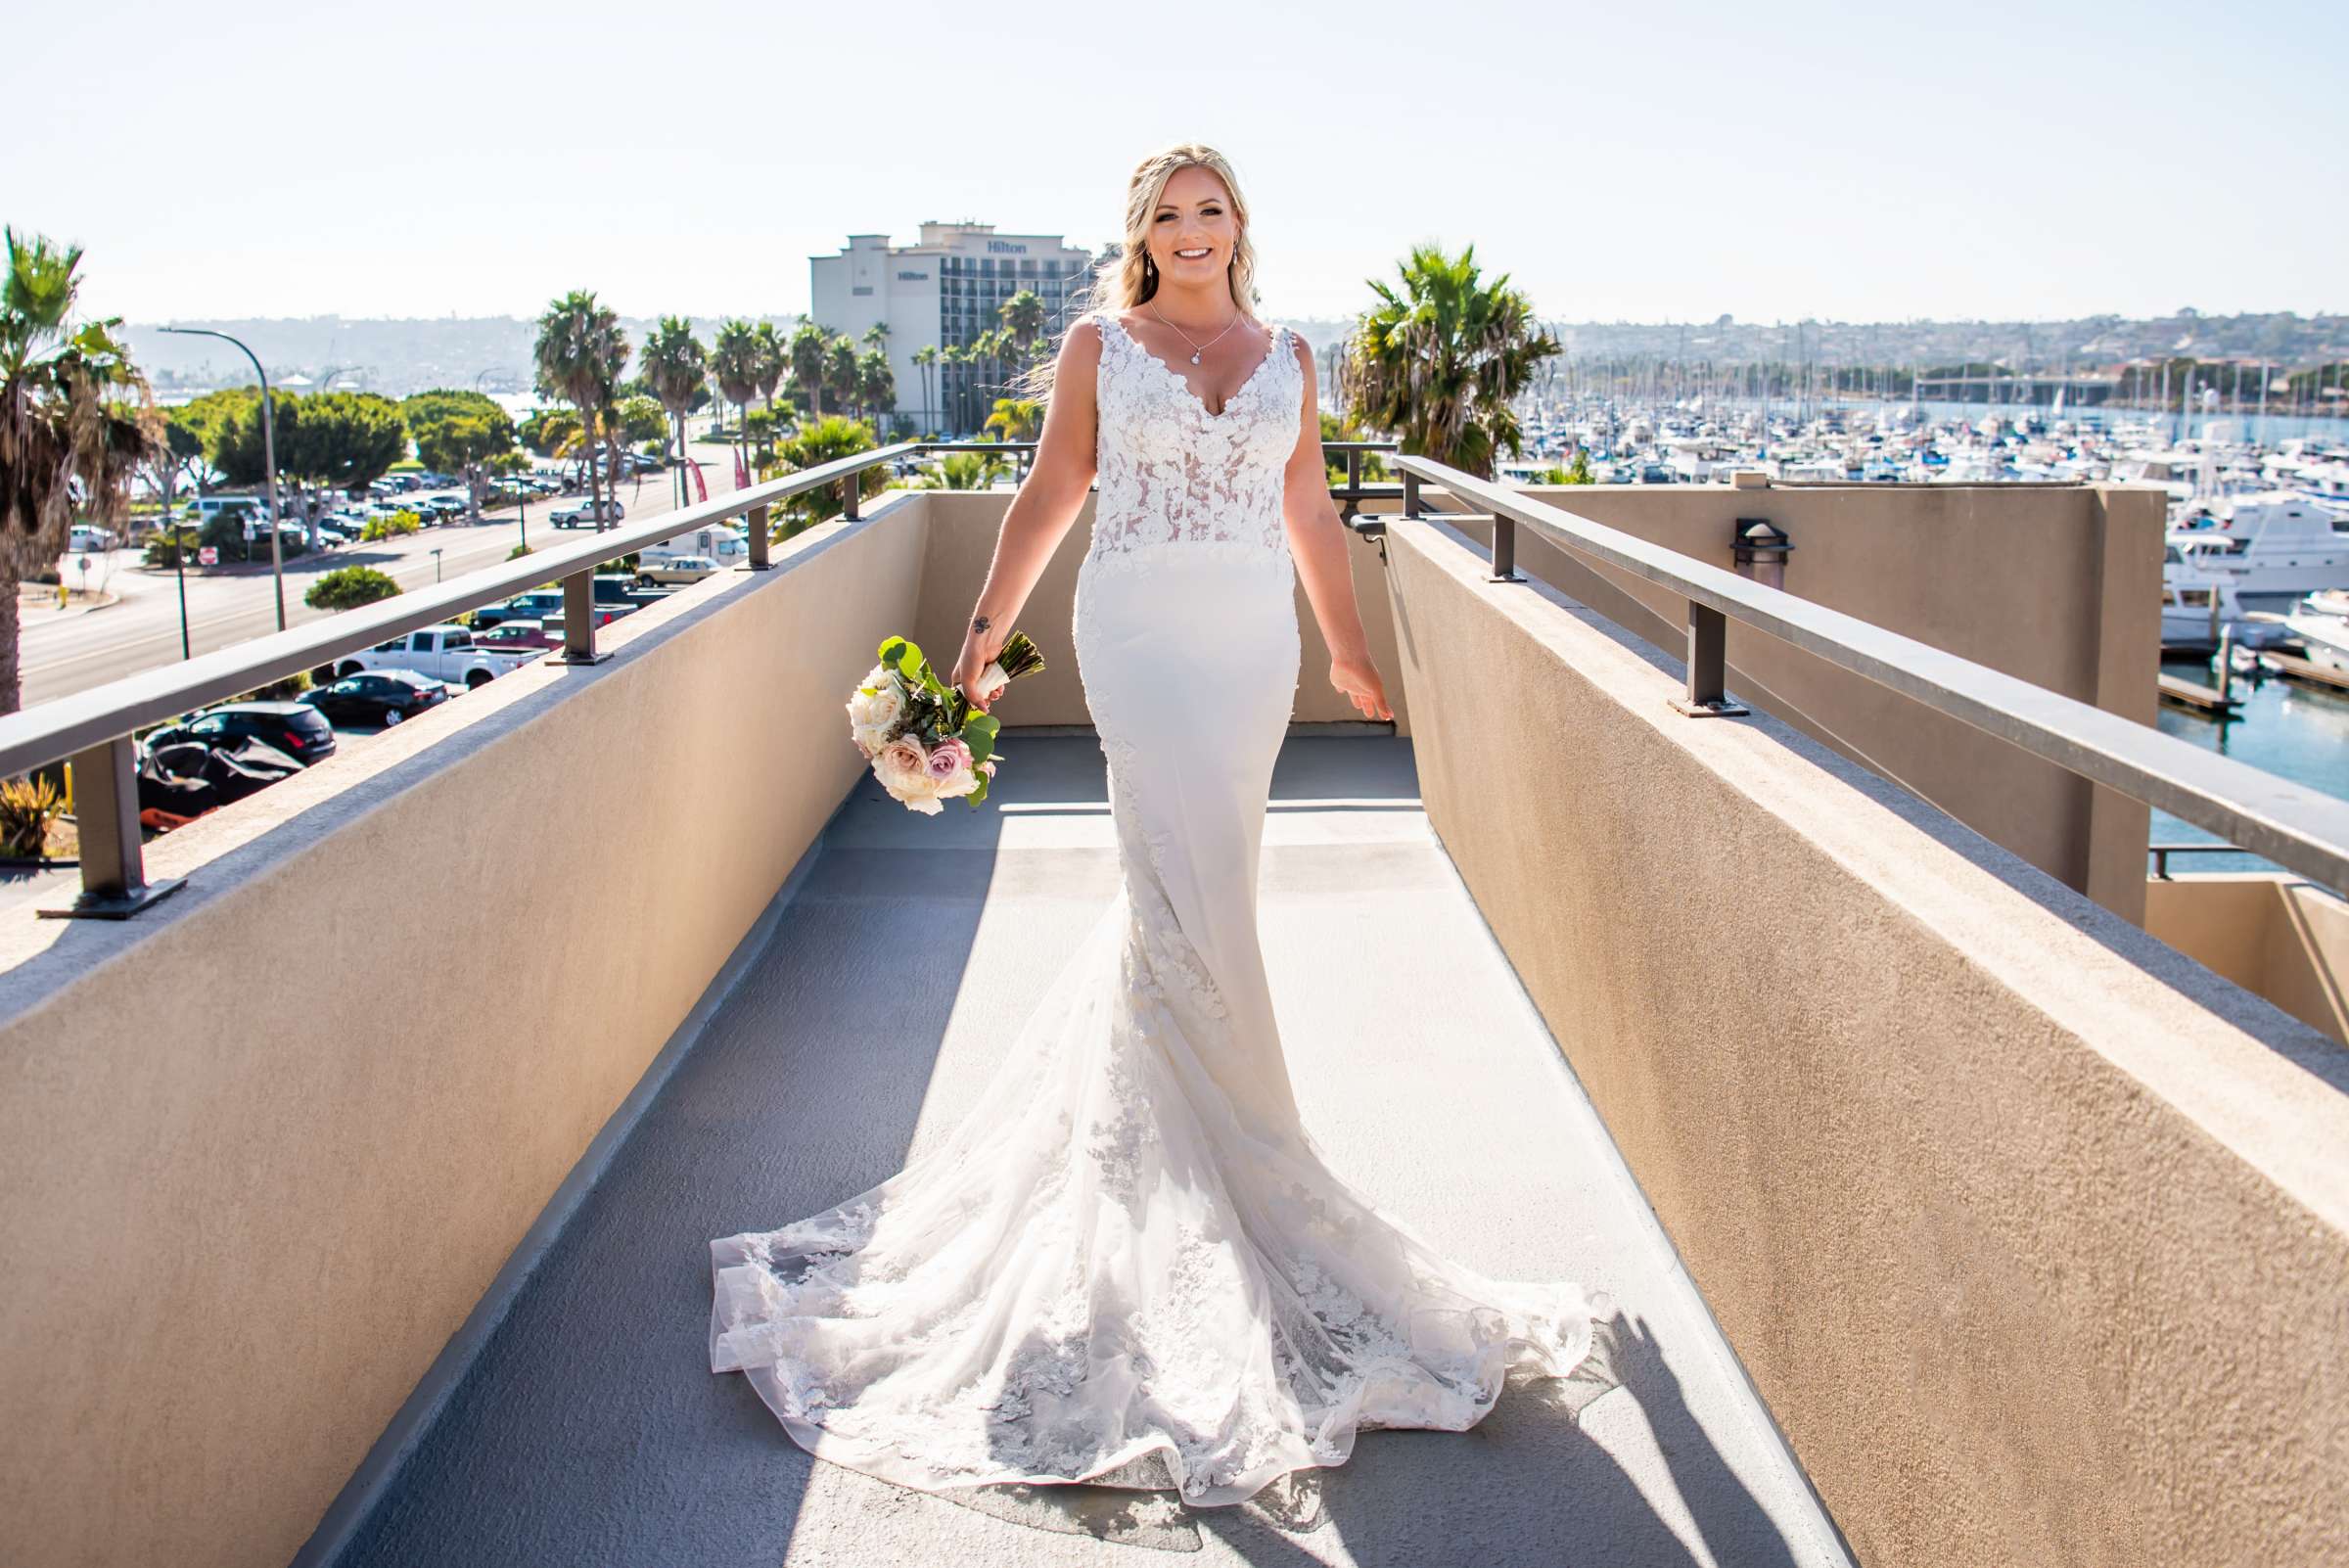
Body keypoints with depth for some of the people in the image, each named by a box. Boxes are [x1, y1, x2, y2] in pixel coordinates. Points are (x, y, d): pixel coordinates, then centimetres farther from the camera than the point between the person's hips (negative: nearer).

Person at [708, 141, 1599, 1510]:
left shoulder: (1285, 354, 12)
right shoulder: (1098, 344, 3)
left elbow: (1310, 510, 17)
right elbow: (1051, 495, 4)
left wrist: (1352, 649, 20)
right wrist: (989, 625, -2)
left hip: (1255, 642, 4)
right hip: (1143, 637, -4)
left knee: (1200, 876, 8)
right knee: (1190, 893, -7)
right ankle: (1236, 1172, 2)